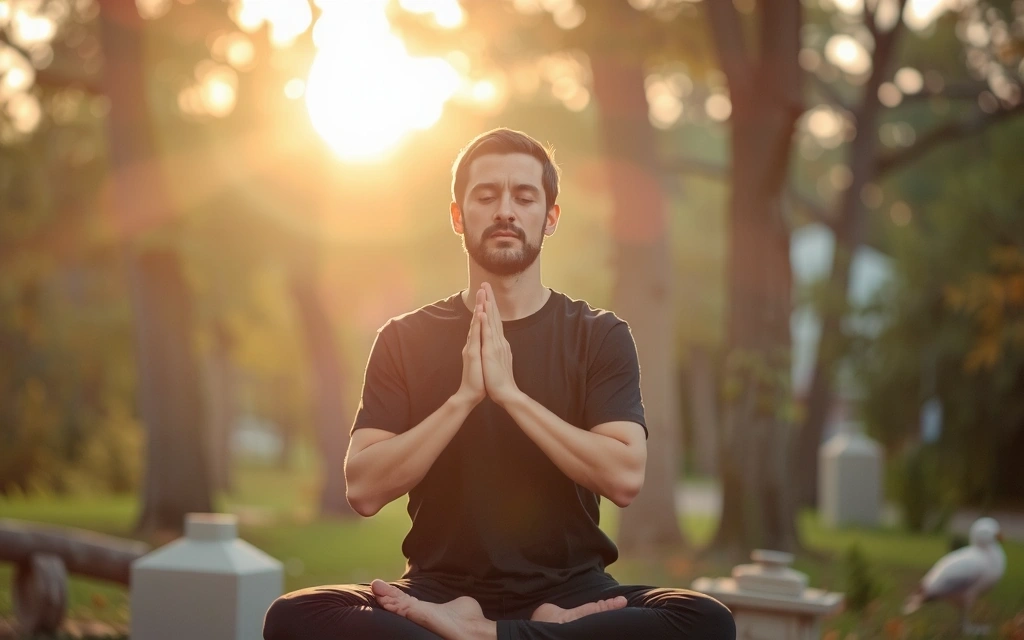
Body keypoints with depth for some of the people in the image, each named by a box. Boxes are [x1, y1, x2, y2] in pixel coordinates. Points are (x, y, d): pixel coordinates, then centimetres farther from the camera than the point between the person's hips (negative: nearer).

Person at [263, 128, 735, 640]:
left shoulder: (599, 336, 5)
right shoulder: (406, 339, 6)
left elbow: (625, 477, -11)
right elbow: (364, 490, -6)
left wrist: (508, 390, -16)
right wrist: (465, 396, -16)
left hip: (569, 588, 0)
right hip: (440, 588, 0)